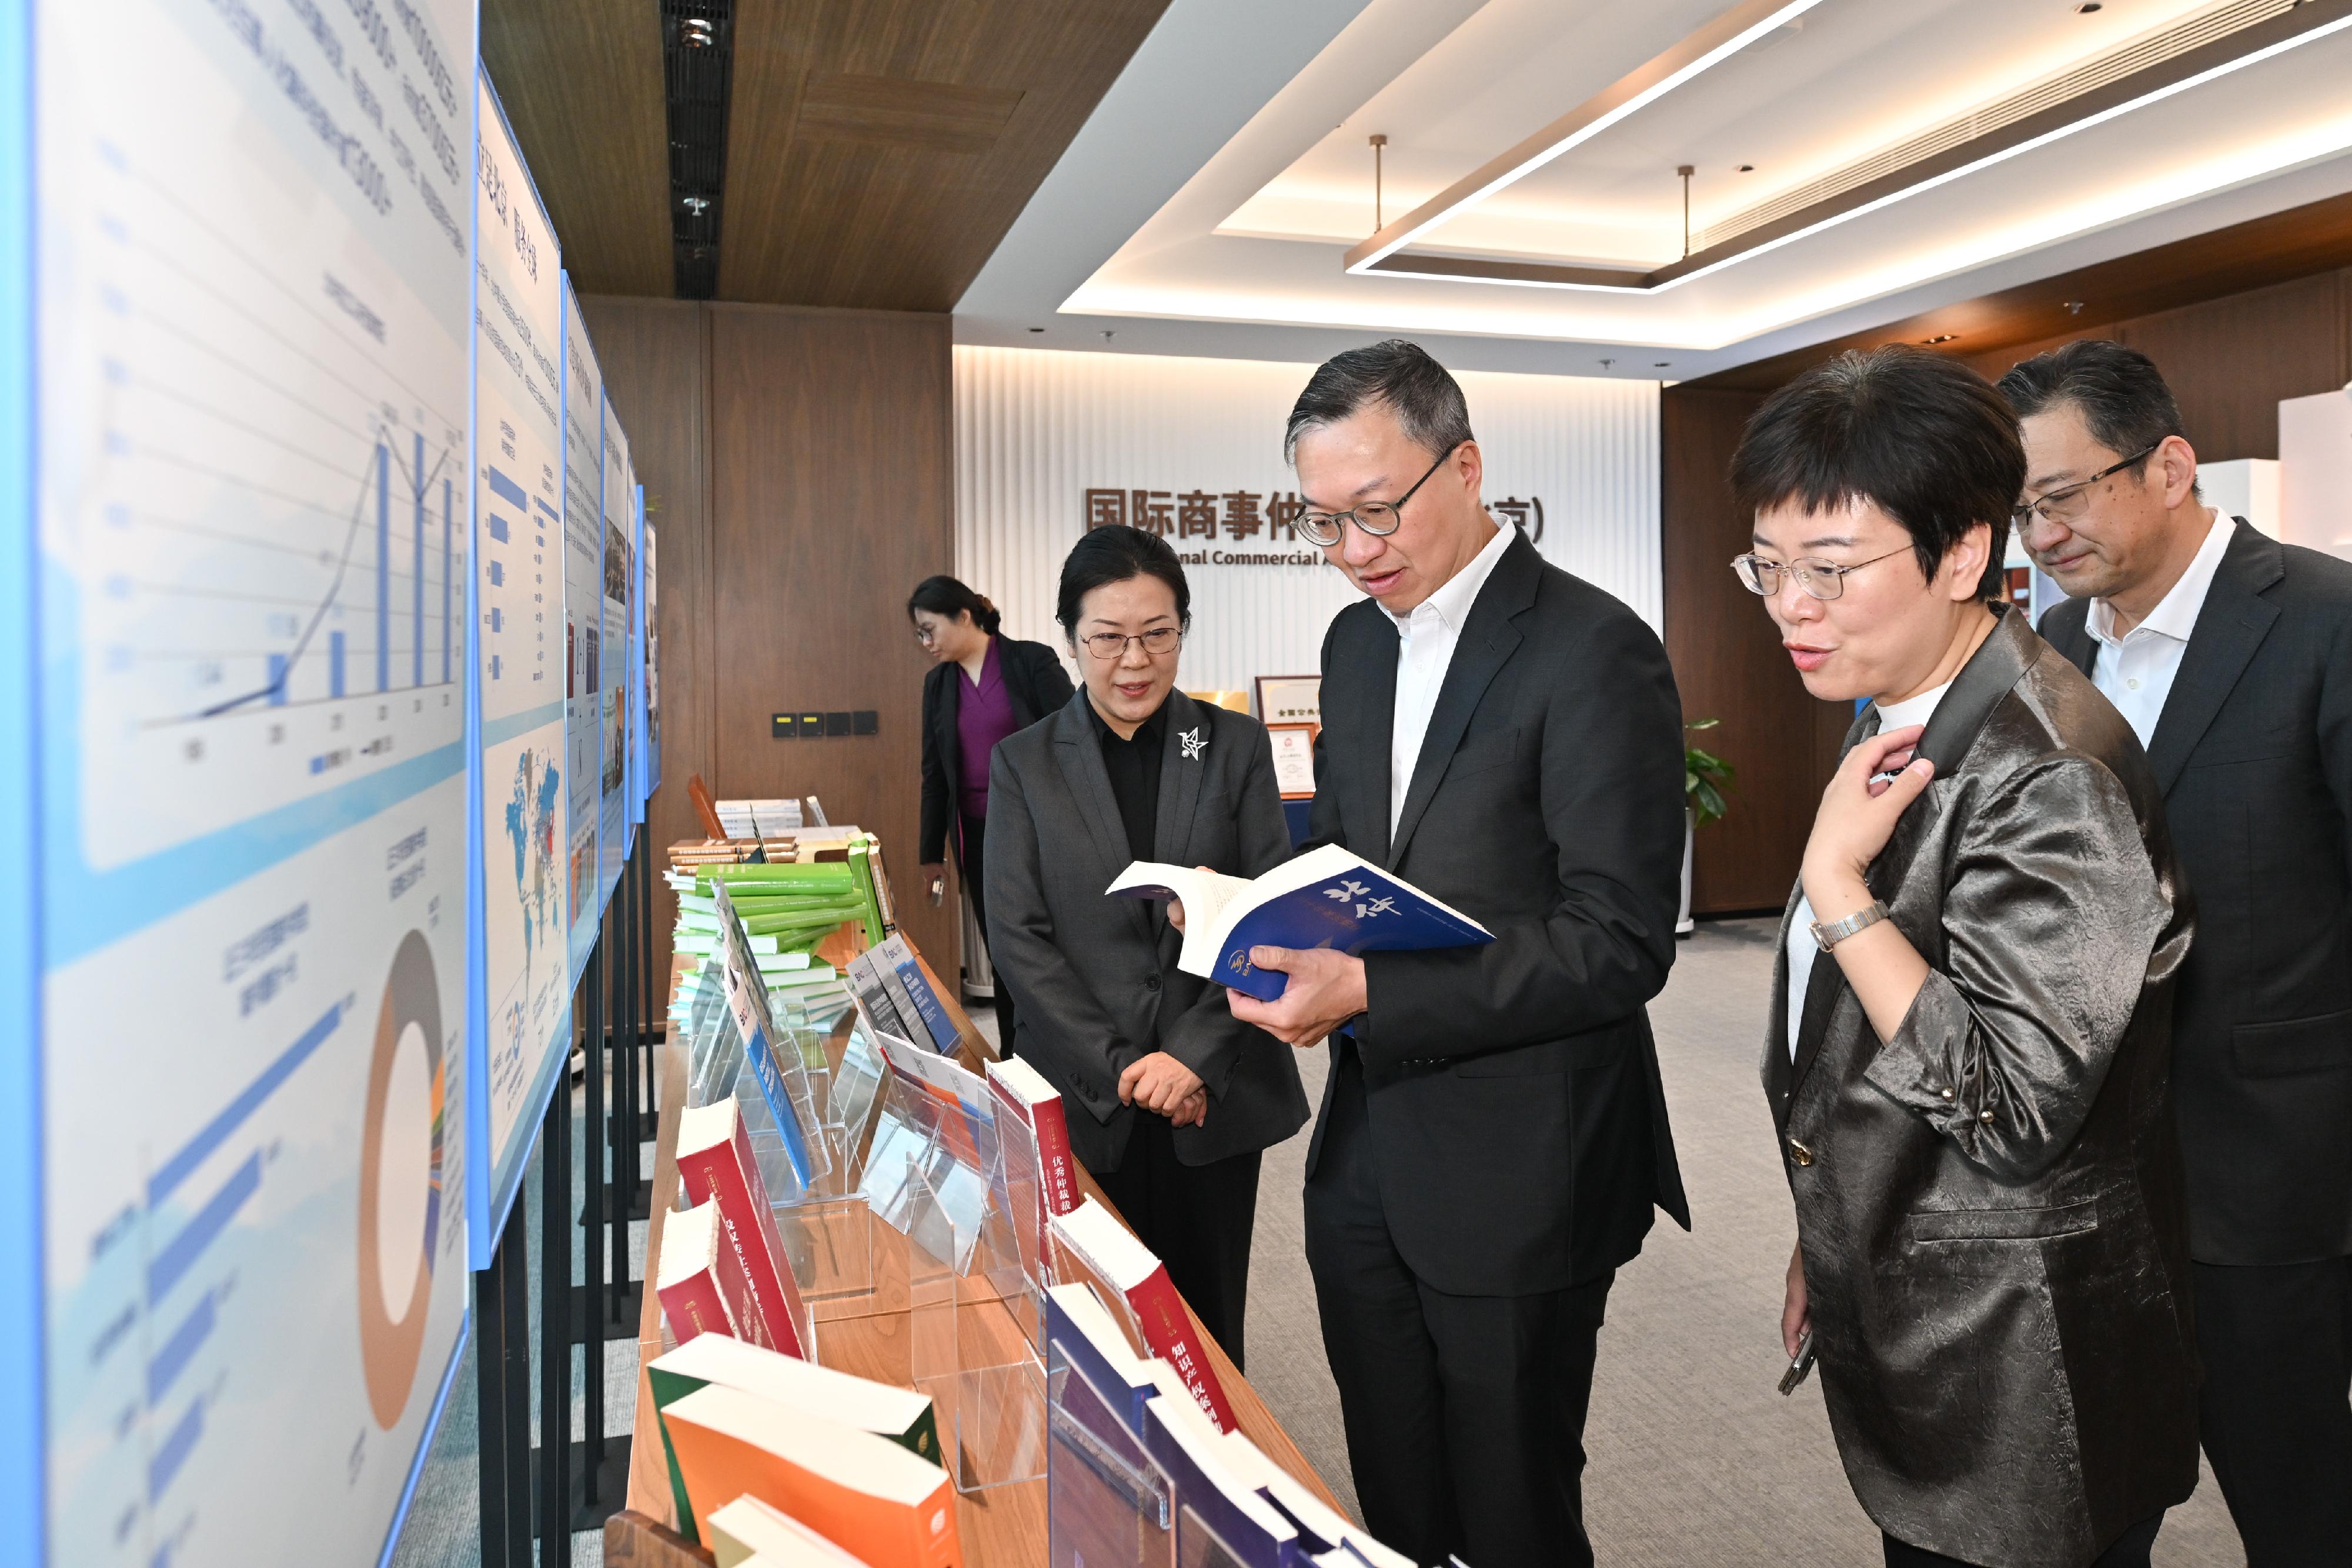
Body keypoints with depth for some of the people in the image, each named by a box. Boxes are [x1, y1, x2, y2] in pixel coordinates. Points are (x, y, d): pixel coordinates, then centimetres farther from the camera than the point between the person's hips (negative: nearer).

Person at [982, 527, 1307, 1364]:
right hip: (1082, 1100, 0)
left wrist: (1195, 1054, -12)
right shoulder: (1025, 763, 2)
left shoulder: (1235, 745, 3)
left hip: (1214, 1096, 1)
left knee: (1205, 1324, 10)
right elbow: (1016, 936, -3)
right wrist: (1118, 1067, -11)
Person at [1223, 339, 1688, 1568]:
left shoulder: (1591, 650, -16)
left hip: (1515, 1172, -6)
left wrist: (1371, 994, -27)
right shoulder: (1355, 642, 8)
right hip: (1366, 1151, 7)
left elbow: (1621, 942, -21)